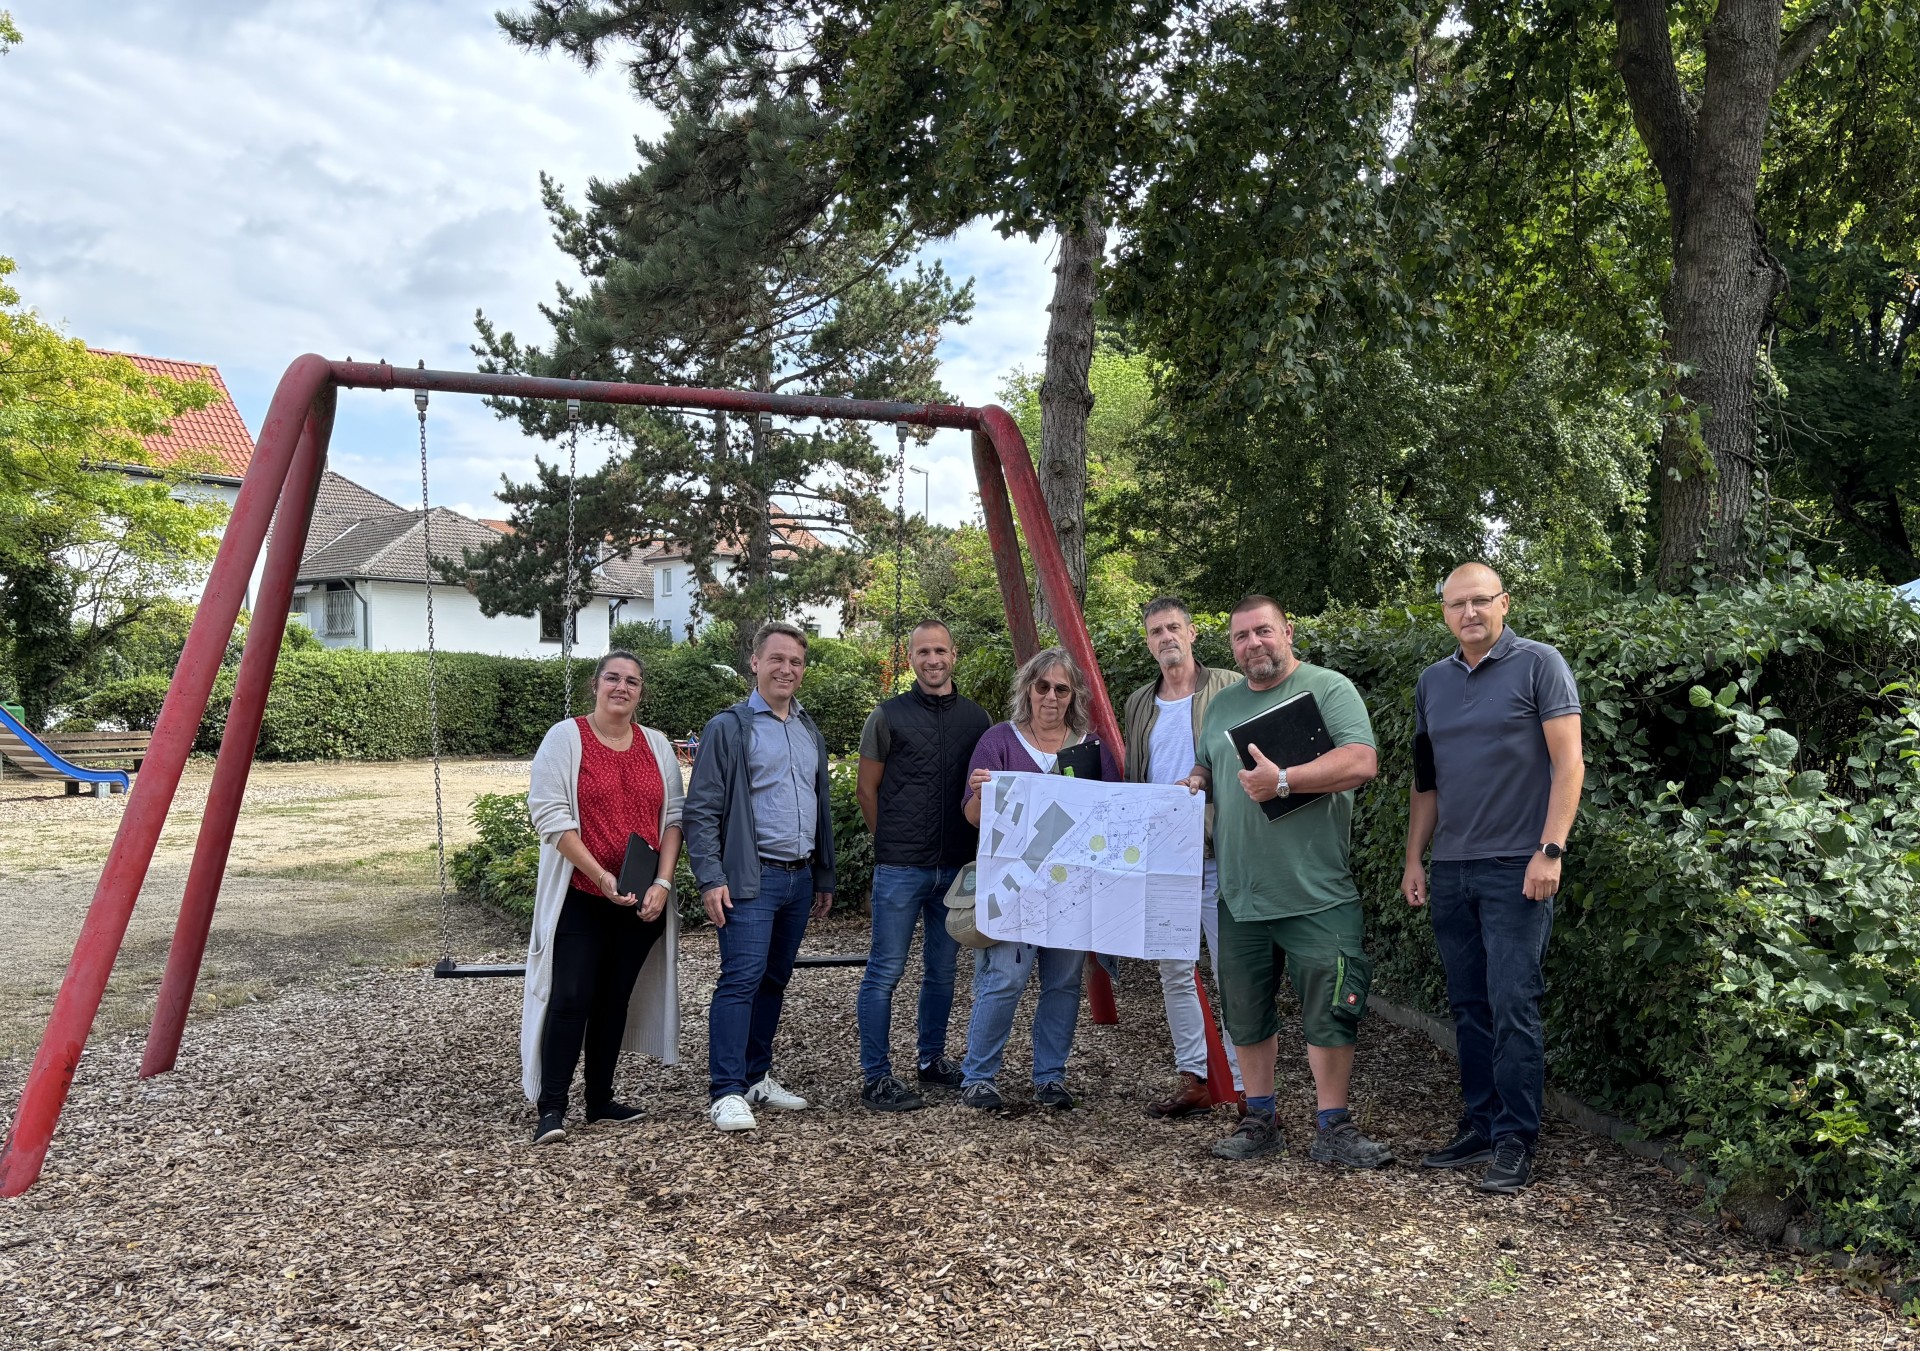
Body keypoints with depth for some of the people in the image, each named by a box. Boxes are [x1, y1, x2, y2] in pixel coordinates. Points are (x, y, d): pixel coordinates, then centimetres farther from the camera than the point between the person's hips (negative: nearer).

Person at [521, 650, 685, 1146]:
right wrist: (601, 877, -16)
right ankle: (551, 1108, 0)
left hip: (642, 901, 4)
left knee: (615, 998, 11)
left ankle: (601, 1100, 21)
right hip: (580, 897, -4)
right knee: (571, 997, -7)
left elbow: (672, 817, 7)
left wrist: (662, 883, -6)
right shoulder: (565, 738, -4)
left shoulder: (657, 745, 9)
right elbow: (549, 814, -10)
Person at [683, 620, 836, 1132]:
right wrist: (710, 878, -16)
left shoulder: (811, 733, 16)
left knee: (775, 980, 13)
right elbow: (700, 809, -8)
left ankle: (757, 1077, 23)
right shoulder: (729, 728, -4)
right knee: (741, 979, -10)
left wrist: (825, 877, 20)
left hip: (799, 879, 7)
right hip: (751, 879, -6)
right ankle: (726, 1093, -6)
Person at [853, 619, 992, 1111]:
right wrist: (892, 842, 7)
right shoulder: (889, 716, -3)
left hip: (957, 866, 4)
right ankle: (875, 1077, 6)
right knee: (886, 970, -1)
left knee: (942, 969, 14)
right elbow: (867, 788, 4)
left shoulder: (976, 717, 7)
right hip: (900, 867, -4)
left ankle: (932, 1060, 29)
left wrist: (972, 850, 11)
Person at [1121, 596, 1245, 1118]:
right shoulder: (1138, 704, 15)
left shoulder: (1230, 689, -1)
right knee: (1174, 971, 10)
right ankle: (1192, 1079, 20)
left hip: (1218, 854, -5)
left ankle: (1249, 1086, 3)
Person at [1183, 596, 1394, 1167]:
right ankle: (1259, 1120, 24)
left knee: (1330, 1012, -2)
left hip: (1317, 895, -5)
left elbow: (1361, 762, -16)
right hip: (1240, 895, 5)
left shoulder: (1328, 688, -4)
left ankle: (1332, 1128, 11)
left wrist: (1284, 780, -23)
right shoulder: (1222, 704, 15)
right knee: (1246, 1013, 11)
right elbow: (1206, 769, 27)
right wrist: (1195, 783, 3)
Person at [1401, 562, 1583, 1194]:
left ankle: (1516, 1141, 5)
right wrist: (1414, 858, 13)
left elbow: (1568, 764, -8)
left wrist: (1550, 850, -14)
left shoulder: (1539, 664, -3)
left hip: (1516, 867, -5)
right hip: (1450, 869, 6)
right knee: (1469, 1005, 11)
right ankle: (1480, 1125, 21)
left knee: (1512, 1006, -5)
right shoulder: (1432, 681, 13)